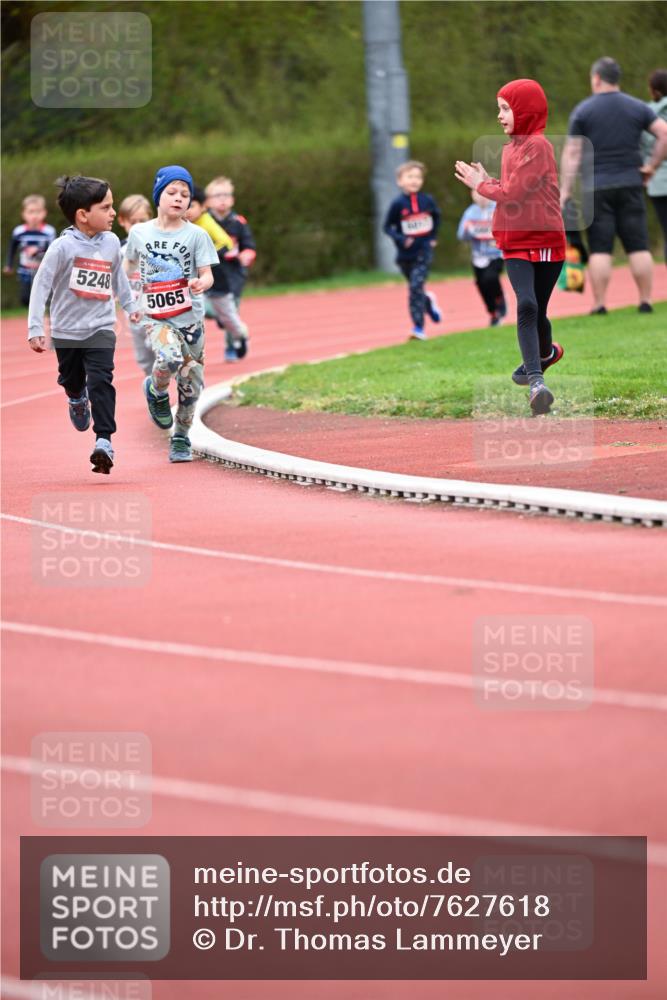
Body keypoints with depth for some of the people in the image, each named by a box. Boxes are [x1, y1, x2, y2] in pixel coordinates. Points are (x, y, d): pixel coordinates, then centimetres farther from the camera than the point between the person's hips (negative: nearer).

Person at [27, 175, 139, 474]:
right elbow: (41, 286, -14)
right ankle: (78, 400, 54)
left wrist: (130, 305, 27)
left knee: (101, 381, -15)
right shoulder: (62, 247, -17)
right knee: (71, 380, 18)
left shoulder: (111, 242, -2)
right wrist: (35, 329, -17)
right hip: (67, 330, -1)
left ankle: (104, 441, -19)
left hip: (101, 328, 1)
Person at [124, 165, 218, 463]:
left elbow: (207, 274, -4)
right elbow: (128, 263, 20)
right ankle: (156, 391, 3)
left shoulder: (195, 235, -1)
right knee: (169, 358, -31)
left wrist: (201, 283, -26)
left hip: (191, 317, 1)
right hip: (157, 317, -1)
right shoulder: (139, 232, 3)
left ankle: (181, 438, 25)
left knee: (190, 383, 4)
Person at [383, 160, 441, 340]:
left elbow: (436, 217, 17)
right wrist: (401, 239, -18)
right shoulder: (397, 204, -9)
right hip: (405, 254, 1)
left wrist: (433, 237, 9)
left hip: (424, 252, -1)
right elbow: (387, 227, -3)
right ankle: (429, 302, 48)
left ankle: (418, 328, -11)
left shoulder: (428, 201, -3)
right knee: (415, 289, 14)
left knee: (416, 288, -14)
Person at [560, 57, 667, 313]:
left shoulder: (583, 110, 0)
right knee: (638, 246, 4)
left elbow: (571, 153, -3)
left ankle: (599, 304, -4)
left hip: (596, 188, -2)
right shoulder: (637, 107, 7)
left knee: (600, 249, -3)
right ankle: (645, 301, 2)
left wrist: (565, 191, -1)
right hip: (630, 184, 2)